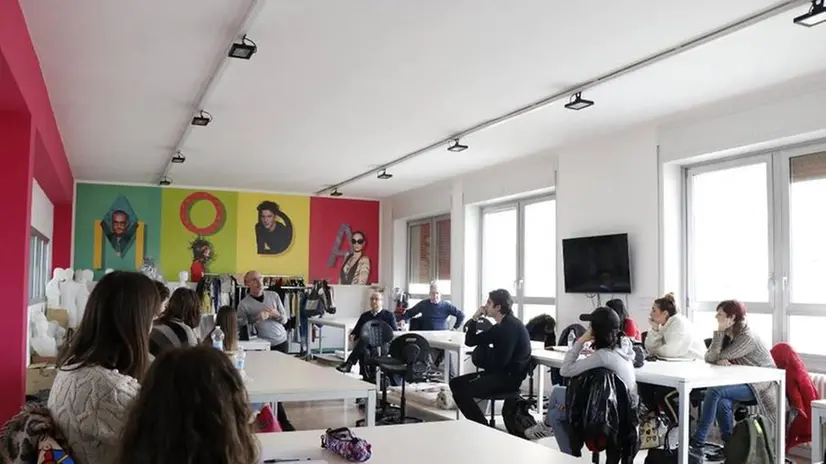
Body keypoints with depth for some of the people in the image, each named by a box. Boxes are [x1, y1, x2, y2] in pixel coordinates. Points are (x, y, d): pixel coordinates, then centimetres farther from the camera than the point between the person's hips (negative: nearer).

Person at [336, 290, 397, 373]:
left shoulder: (389, 315, 14)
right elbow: (356, 331, 22)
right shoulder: (364, 315, 25)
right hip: (365, 345, 3)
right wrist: (352, 336, -1)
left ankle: (349, 363, -42)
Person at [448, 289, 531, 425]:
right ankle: (478, 423, 6)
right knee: (455, 383, 6)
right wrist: (475, 318, 2)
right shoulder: (500, 327, 13)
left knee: (461, 390, -19)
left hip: (509, 378, -10)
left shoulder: (512, 326, -17)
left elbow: (500, 360, -24)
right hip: (498, 373, 10)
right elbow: (469, 341, 15)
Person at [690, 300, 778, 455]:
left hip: (758, 385, -7)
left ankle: (696, 442, -24)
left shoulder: (747, 338, -19)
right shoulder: (727, 335, 7)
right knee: (722, 403, -26)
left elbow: (716, 356, -20)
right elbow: (709, 357, -2)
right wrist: (720, 360, -24)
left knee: (715, 391, -27)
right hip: (741, 381, 7)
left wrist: (719, 331, -19)